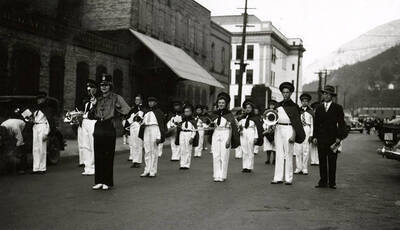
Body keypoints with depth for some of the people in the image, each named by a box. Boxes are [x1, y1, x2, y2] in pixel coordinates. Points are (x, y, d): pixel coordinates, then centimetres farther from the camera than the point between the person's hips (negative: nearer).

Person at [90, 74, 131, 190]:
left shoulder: (116, 98, 1)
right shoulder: (98, 99, 18)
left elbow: (127, 110, -9)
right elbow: (91, 116, 19)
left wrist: (117, 107, -21)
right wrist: (93, 106, 5)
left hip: (109, 129, -5)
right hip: (98, 128, 5)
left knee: (108, 156, -1)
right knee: (98, 156, 7)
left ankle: (108, 182, 7)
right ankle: (99, 181, 15)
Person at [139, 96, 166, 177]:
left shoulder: (158, 112, -2)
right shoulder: (146, 113, 17)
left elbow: (161, 125, -7)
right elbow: (143, 123, 25)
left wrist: (159, 137, -14)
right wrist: (142, 125, 0)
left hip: (155, 130, -6)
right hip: (146, 131, 6)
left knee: (154, 151, -4)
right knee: (147, 152, 4)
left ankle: (153, 171, 0)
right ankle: (147, 171, 7)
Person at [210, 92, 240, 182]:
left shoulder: (229, 114, -3)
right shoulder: (215, 114, 11)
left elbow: (231, 128, -6)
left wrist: (229, 140, -13)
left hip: (225, 135, -4)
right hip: (216, 135, 4)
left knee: (224, 156, -3)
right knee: (216, 156, 2)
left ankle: (223, 176, 5)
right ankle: (217, 175, 7)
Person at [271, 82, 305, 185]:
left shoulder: (293, 106, -2)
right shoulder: (279, 105, 15)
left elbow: (296, 122, -6)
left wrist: (293, 135, -15)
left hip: (288, 129, -5)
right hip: (278, 129, 5)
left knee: (288, 154, -4)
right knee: (279, 154, 5)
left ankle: (288, 178, 2)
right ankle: (278, 177, 8)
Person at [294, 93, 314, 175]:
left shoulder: (310, 111, 5)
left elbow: (312, 123, 4)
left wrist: (311, 135, -3)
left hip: (307, 129, -2)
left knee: (306, 150, -2)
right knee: (298, 150, 0)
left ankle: (305, 169, 4)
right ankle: (298, 168, 7)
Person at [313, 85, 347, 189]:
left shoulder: (338, 108, 3)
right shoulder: (319, 107, 12)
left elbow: (341, 123, 1)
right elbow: (316, 123, 13)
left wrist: (339, 137, -8)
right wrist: (315, 136, 5)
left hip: (333, 138, -2)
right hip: (321, 138, 3)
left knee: (332, 161, 1)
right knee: (322, 161, 3)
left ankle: (332, 182, 8)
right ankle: (323, 181, 8)